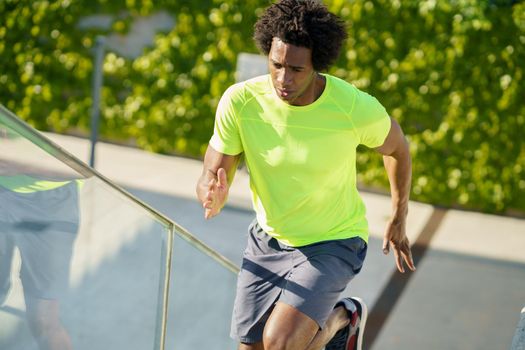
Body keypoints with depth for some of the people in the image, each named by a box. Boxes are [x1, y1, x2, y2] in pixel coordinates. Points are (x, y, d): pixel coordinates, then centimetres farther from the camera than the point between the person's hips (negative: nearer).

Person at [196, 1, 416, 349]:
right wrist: (214, 196, -39)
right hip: (268, 239, 4)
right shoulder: (239, 101, -21)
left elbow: (397, 147, -3)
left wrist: (399, 221, 9)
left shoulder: (356, 108, -26)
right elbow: (211, 176, -13)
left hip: (333, 244, -4)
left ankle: (341, 318, 12)